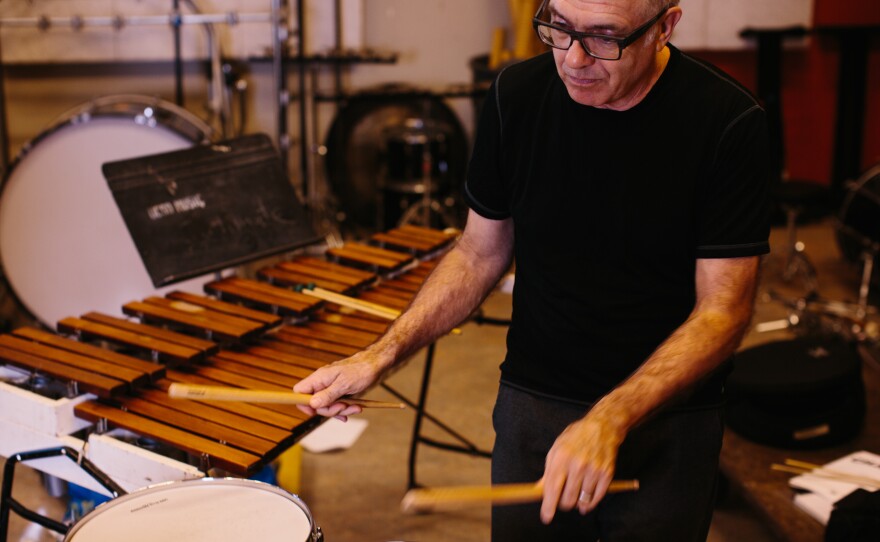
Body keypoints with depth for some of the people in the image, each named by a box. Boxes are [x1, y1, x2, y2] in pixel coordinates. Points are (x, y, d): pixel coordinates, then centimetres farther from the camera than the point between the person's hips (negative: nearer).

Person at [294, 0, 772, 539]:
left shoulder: (728, 123, -18)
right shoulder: (517, 95, -8)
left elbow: (723, 308, -17)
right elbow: (481, 253, 2)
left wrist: (611, 421, -29)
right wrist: (381, 356, -8)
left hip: (668, 420, -2)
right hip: (532, 407, 3)